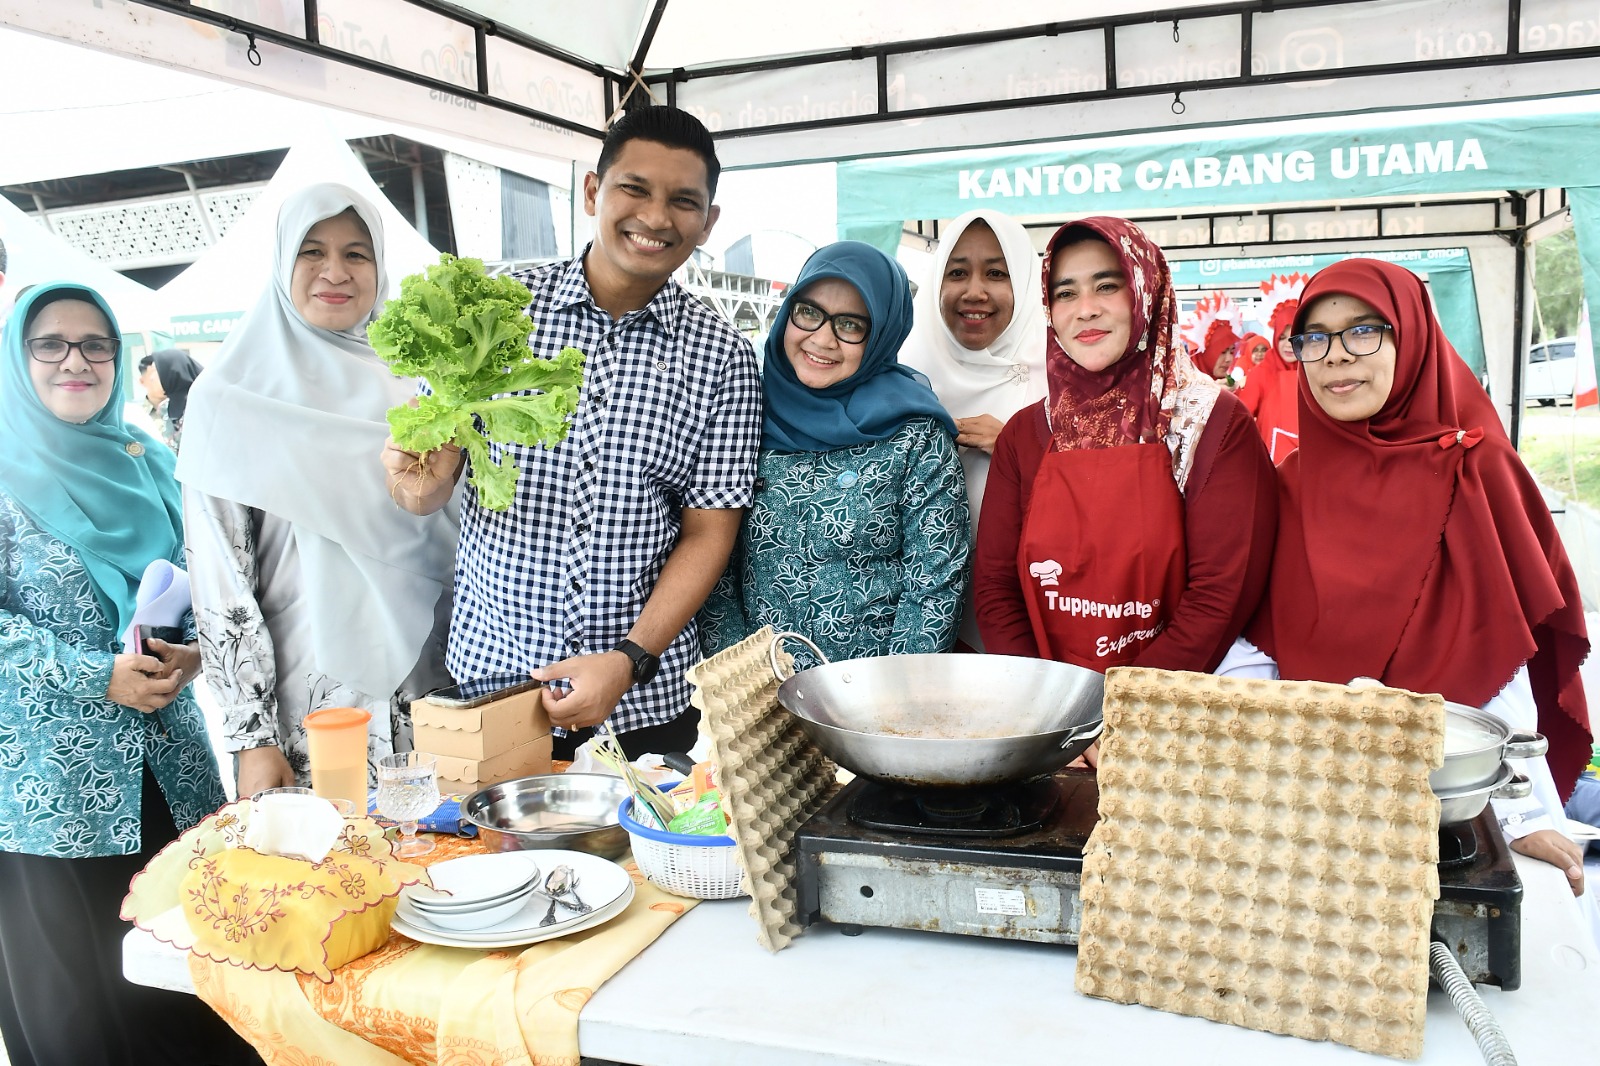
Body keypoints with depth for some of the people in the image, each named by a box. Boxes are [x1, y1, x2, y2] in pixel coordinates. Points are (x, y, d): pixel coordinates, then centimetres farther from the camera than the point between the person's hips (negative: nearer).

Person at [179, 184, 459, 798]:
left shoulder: (406, 390, 7)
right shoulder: (230, 398, -4)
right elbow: (218, 581, -8)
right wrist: (253, 736, -11)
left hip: (424, 695, 4)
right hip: (299, 711, -3)